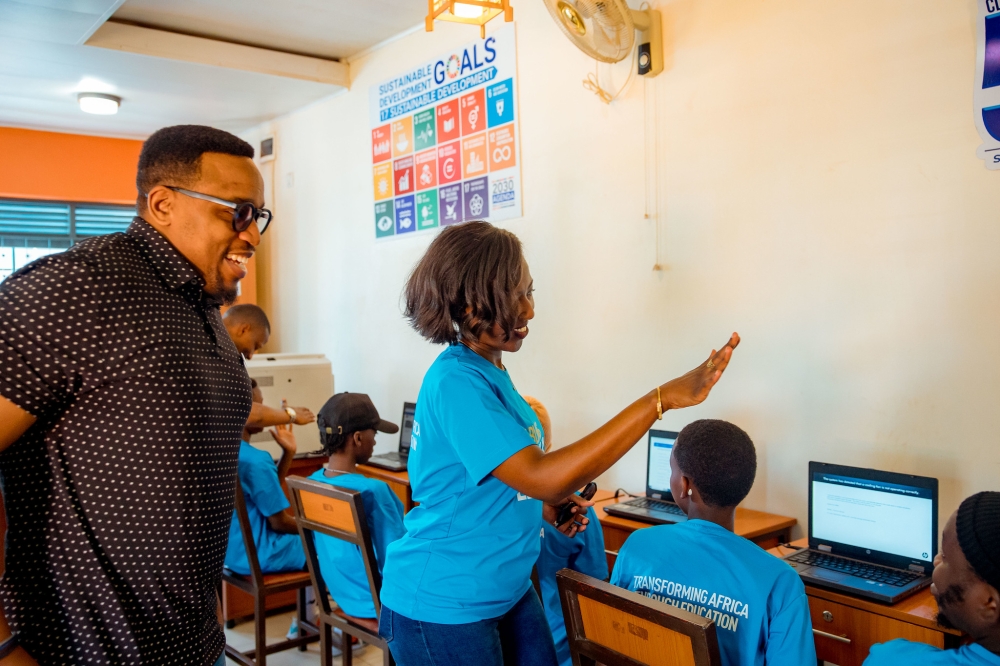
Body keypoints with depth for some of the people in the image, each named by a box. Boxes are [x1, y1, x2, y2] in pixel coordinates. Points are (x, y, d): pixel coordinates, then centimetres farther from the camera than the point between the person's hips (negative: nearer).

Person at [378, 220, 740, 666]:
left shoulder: (489, 370, 4)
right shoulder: (457, 383, -25)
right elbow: (540, 475, -34)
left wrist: (545, 507, 0)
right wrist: (660, 399, -37)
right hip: (442, 607, -8)